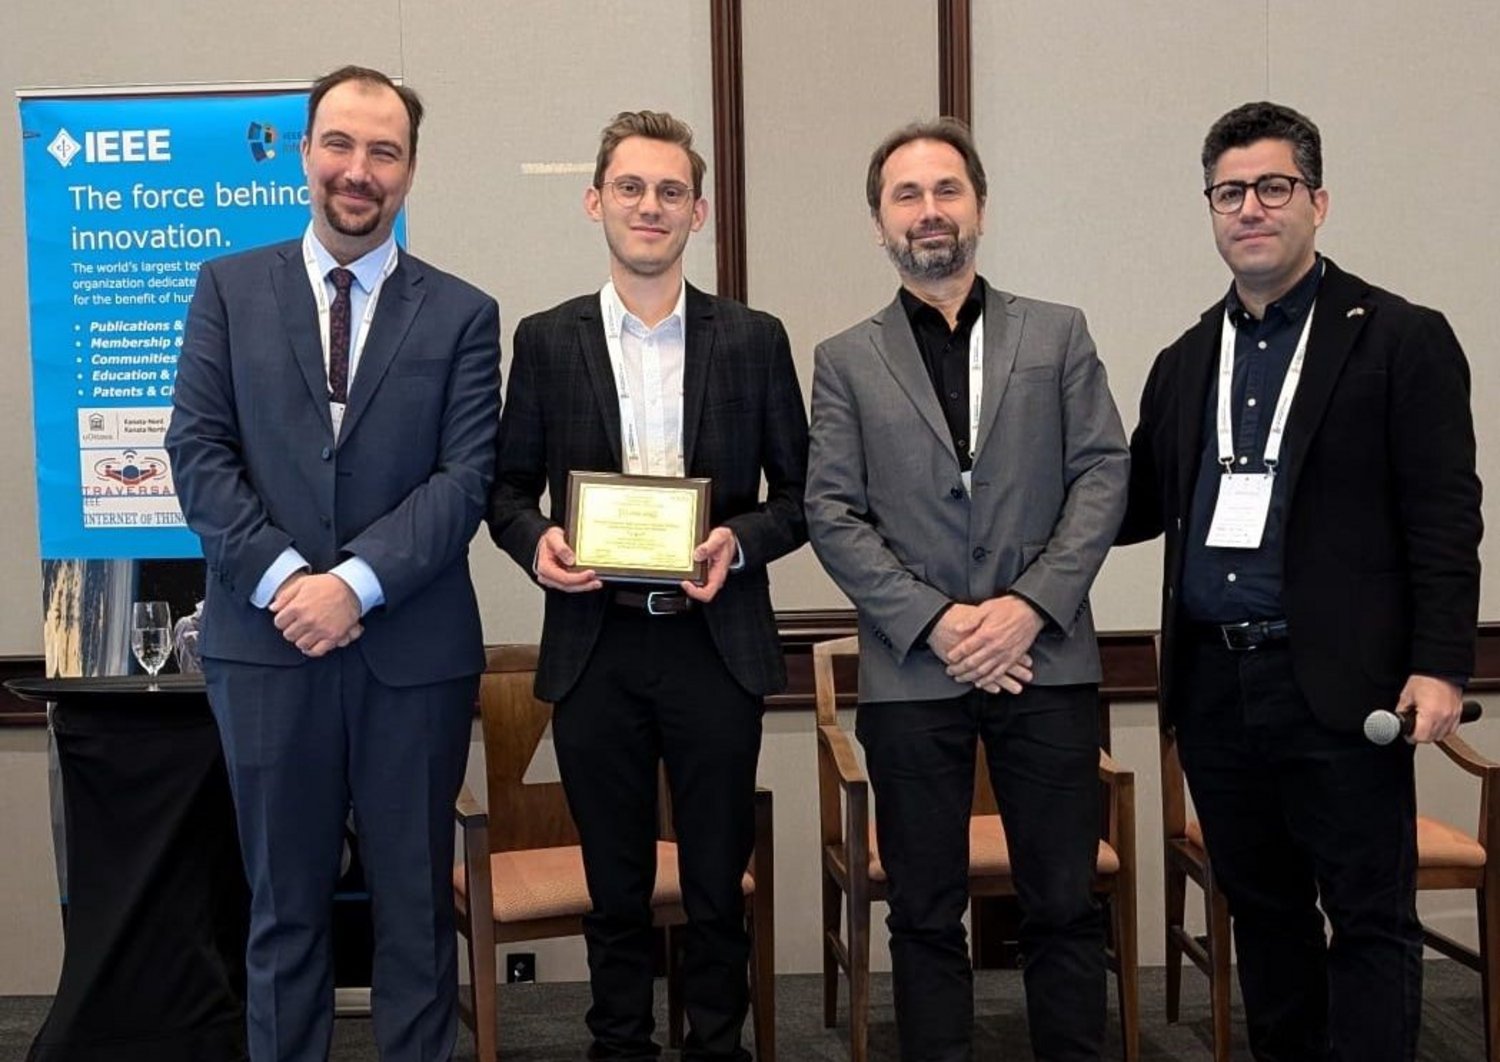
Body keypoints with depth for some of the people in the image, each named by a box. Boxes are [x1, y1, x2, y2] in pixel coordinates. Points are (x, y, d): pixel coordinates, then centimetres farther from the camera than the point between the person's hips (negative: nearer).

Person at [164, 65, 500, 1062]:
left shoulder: (462, 314, 4)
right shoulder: (229, 288, 7)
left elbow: (466, 476, -4)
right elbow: (199, 452, 0)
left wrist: (356, 583, -15)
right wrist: (284, 578, -12)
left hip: (413, 649, 0)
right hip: (266, 642, 1)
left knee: (416, 903, 9)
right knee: (285, 903, 12)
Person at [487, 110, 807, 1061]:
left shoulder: (754, 339, 3)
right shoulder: (546, 340, 5)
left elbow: (800, 492, 5)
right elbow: (509, 485, 9)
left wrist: (741, 541, -13)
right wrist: (535, 539, -12)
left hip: (716, 643, 0)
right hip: (595, 646, 1)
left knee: (719, 883, 10)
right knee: (616, 885, 12)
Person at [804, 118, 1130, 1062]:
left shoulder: (1059, 334, 9)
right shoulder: (848, 360, 8)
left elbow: (1103, 476, 1)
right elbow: (833, 514, 1)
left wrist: (1032, 604, -11)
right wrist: (935, 621, -11)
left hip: (1046, 660, 0)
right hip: (911, 669, 0)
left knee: (1065, 903, 6)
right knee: (926, 911, 8)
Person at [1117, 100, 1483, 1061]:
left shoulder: (1401, 340, -2)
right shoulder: (1186, 362, 14)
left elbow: (1445, 521, -6)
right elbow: (1141, 503, 16)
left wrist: (1439, 666, -13)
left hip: (1339, 685, -5)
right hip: (1214, 684, 5)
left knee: (1369, 918, 2)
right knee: (1262, 910, 15)